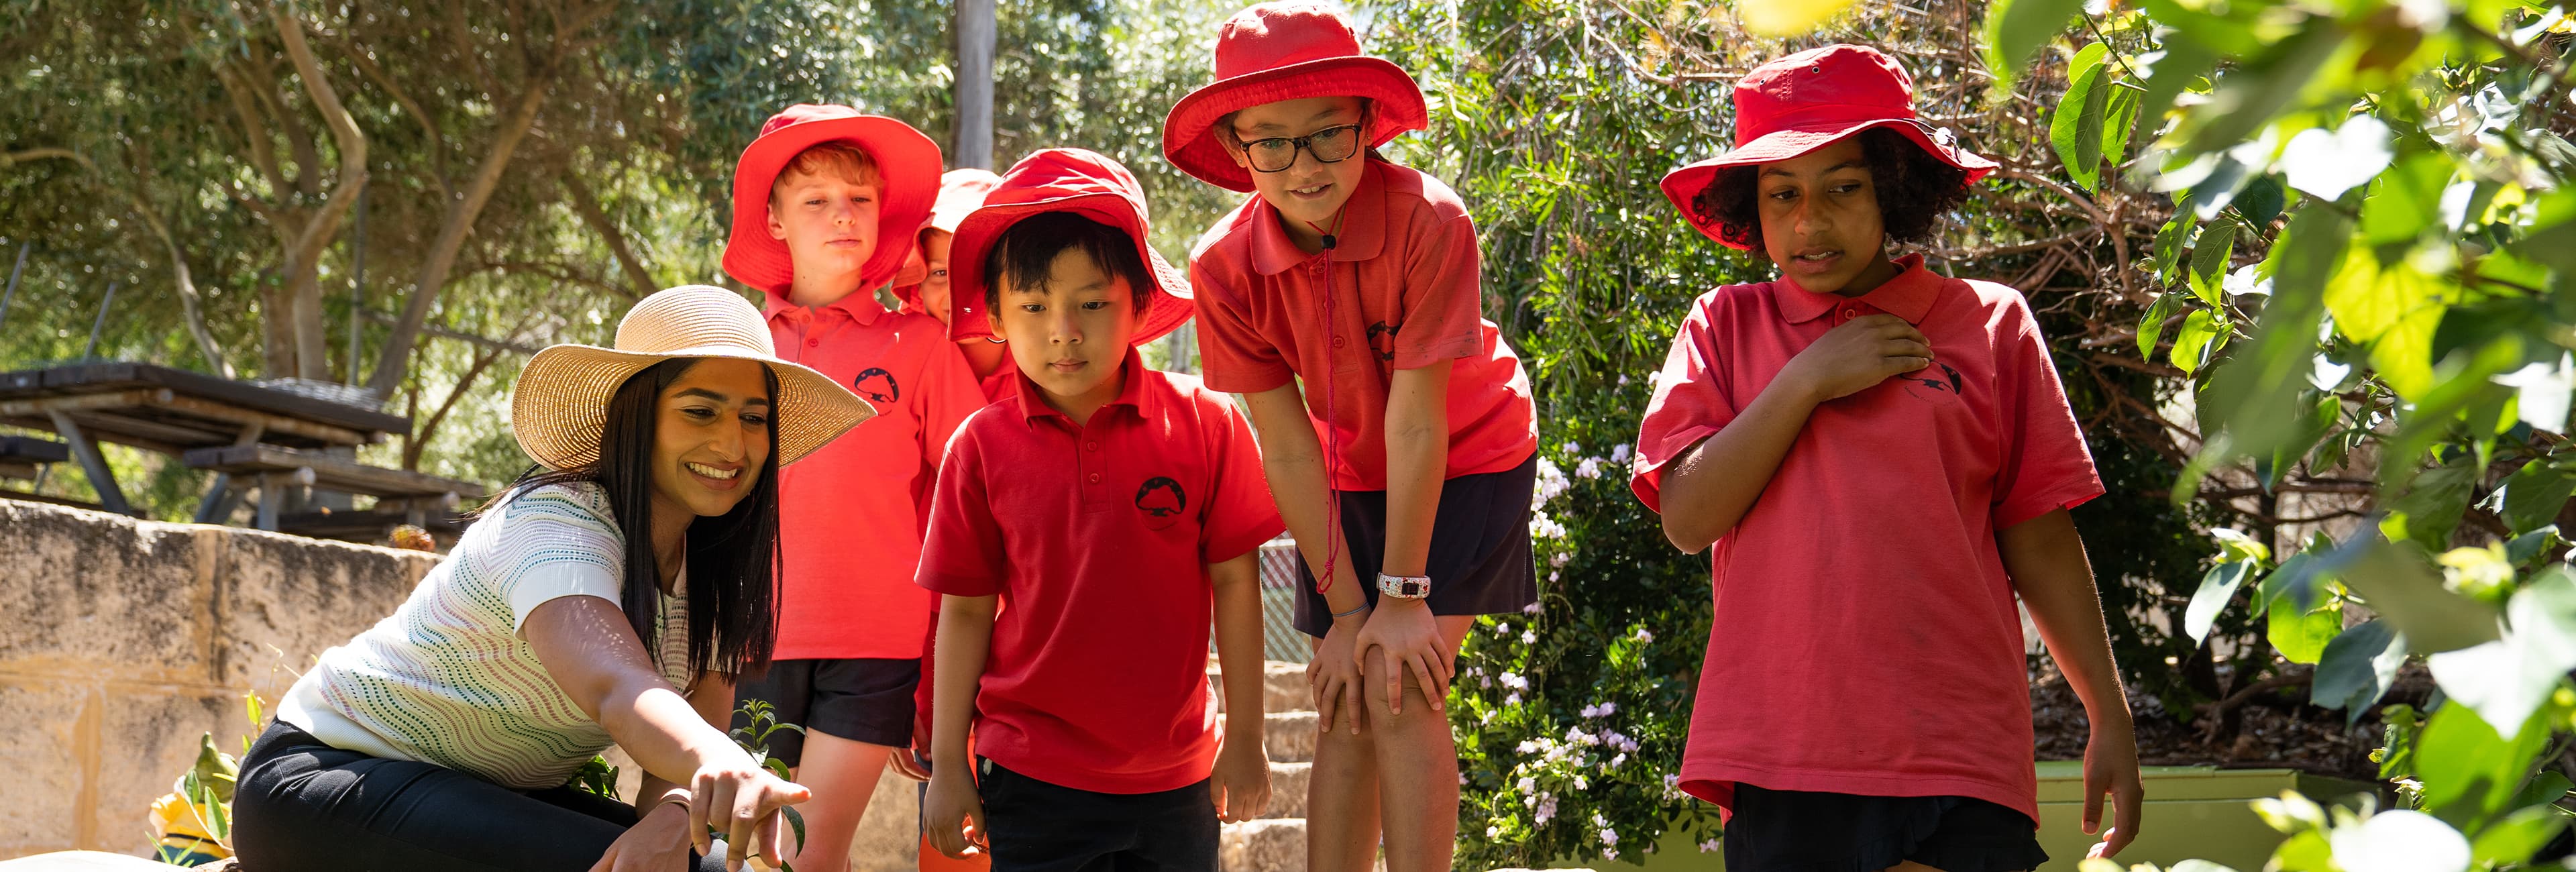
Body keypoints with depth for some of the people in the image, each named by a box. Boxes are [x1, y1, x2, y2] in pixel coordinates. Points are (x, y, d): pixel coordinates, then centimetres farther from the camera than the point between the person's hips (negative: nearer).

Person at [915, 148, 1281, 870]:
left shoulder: (1206, 424, -5)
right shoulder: (982, 448, -4)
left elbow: (1235, 582, 0)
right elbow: (965, 612, 1)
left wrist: (1244, 740, 2)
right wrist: (947, 768, 2)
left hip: (1174, 780, 1)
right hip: (1030, 776, 0)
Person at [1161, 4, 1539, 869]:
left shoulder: (1429, 222, -31)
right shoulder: (1225, 266, -20)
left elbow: (1418, 423, -27)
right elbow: (1288, 449, -15)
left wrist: (1403, 597, -23)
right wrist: (1347, 609, -14)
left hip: (1468, 466, -3)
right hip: (1352, 478, 4)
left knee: (1401, 689, -17)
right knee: (1344, 713, 0)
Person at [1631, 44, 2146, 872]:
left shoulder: (1991, 324, 8)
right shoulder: (1724, 328, 10)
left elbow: (2039, 539, 10)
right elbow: (1687, 518, -1)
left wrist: (2111, 719, 7)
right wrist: (1807, 380, -6)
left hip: (1961, 763, 0)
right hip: (1781, 762, 1)